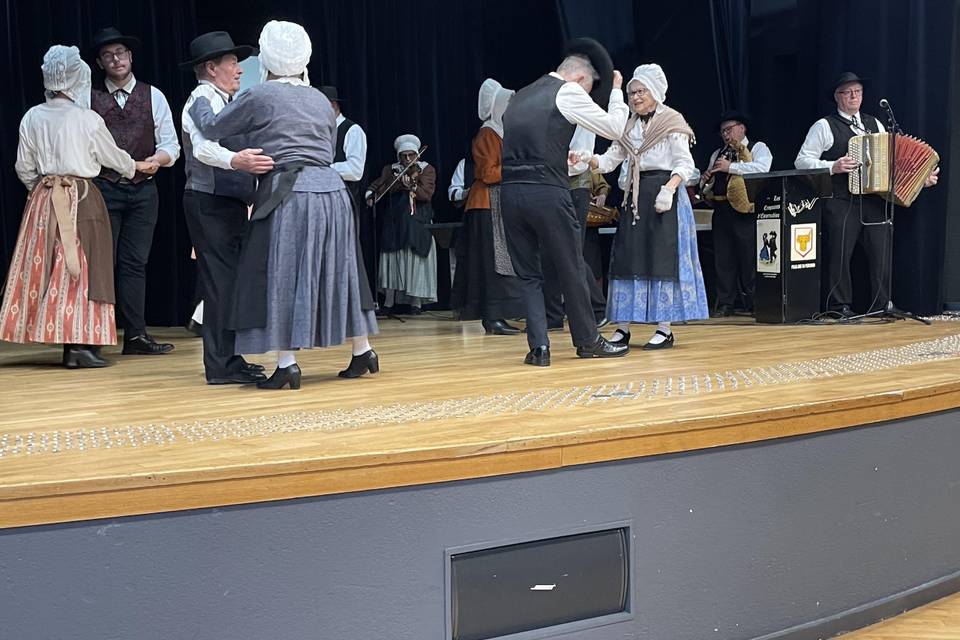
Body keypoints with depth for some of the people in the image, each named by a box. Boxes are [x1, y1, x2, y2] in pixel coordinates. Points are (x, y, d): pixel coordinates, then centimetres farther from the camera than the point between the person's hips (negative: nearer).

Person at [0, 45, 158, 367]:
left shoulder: (32, 118, 2)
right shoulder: (87, 119, -9)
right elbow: (113, 157, 4)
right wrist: (137, 166, 23)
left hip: (44, 199, 4)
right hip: (81, 199, -4)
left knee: (44, 268, 9)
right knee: (82, 267, 0)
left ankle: (71, 345, 12)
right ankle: (79, 344, -2)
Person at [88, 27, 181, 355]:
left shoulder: (153, 97, 8)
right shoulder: (88, 98, 4)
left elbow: (170, 145, 5)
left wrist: (159, 158, -14)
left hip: (143, 190, 2)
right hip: (103, 189, -2)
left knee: (135, 263, 4)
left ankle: (135, 335, 6)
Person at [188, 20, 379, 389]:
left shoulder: (259, 97, -2)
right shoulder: (321, 100, 15)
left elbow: (211, 129, 8)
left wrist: (198, 103, 27)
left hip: (287, 195, -6)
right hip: (331, 192, 6)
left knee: (281, 276, 0)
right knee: (336, 273, 14)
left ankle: (287, 364, -3)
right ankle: (362, 352, 21)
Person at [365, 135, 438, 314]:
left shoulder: (427, 170, 3)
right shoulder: (390, 170, 11)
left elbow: (426, 193, -9)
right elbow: (375, 187, 9)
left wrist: (412, 186, -25)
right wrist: (370, 196, -11)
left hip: (417, 223, -2)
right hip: (393, 223, 2)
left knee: (416, 260, -4)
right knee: (391, 260, 1)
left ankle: (416, 302, 0)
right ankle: (389, 302, 4)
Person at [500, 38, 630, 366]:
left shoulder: (520, 96, 20)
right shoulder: (569, 92, 0)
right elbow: (613, 128, 2)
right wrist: (616, 91, 16)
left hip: (510, 191, 6)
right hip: (547, 193, -6)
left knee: (528, 274, 10)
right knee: (571, 270, 8)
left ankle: (539, 347, 5)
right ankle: (588, 341, 19)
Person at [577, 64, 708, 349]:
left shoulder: (671, 123, -2)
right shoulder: (629, 127, 16)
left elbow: (685, 165, -8)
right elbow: (610, 160, 12)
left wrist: (668, 190, -24)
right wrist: (588, 159, -8)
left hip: (663, 195, -6)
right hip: (635, 197, 6)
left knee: (662, 259, -6)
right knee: (627, 259, 2)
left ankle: (665, 329, -2)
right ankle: (623, 327, 6)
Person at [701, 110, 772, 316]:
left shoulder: (757, 148, 5)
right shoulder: (717, 154, 24)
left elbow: (762, 167, -16)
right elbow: (708, 183, 28)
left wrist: (730, 167, -18)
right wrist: (705, 179, 3)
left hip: (745, 212, -6)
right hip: (721, 211, 6)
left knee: (749, 259, -5)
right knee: (723, 259, 4)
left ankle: (754, 304, 2)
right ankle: (725, 304, 9)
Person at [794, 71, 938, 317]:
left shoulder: (875, 124, 20)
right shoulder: (824, 126, 4)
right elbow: (801, 161, -1)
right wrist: (833, 167, -14)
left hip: (875, 201, 4)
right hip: (841, 202, -4)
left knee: (882, 252, -1)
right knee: (839, 254, -6)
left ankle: (882, 306, 7)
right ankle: (840, 306, 3)